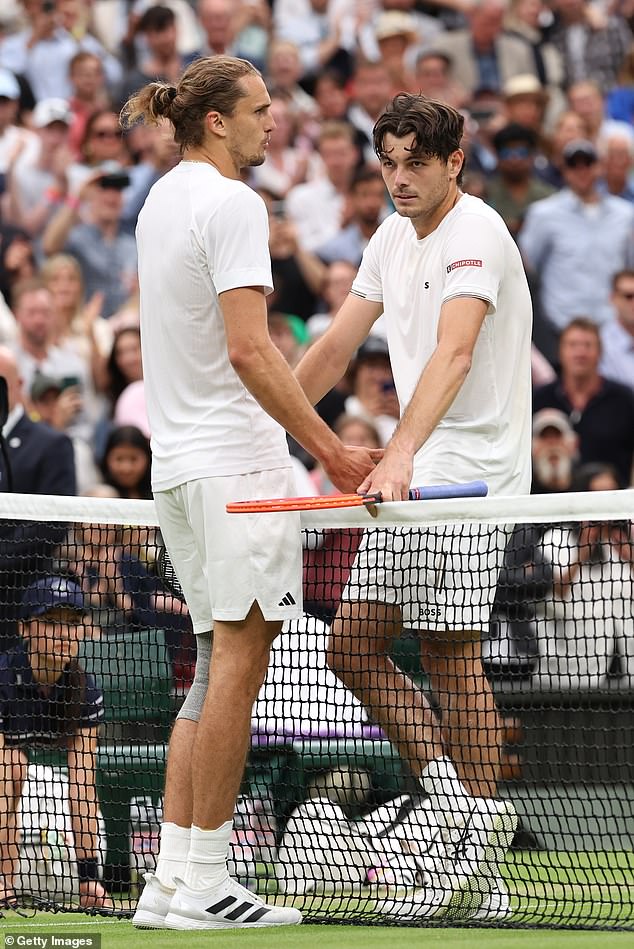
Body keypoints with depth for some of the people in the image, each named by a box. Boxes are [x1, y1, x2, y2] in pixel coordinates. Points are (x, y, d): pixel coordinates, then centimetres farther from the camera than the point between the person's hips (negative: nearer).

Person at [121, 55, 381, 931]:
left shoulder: (162, 198, 16)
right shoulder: (230, 202, -13)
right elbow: (248, 349, -20)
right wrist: (329, 450, -19)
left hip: (177, 459, 9)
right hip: (234, 458, -9)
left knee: (218, 665, 11)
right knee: (239, 661, -7)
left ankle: (171, 880, 7)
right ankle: (204, 883, -7)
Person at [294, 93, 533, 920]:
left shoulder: (477, 236, -15)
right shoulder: (393, 238, 14)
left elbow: (453, 355, -29)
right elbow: (336, 347, 21)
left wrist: (401, 455, -41)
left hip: (470, 474, -9)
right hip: (408, 478, 9)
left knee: (450, 652, -9)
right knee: (354, 643, 5)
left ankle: (480, 859, -5)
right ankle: (457, 796, 8)